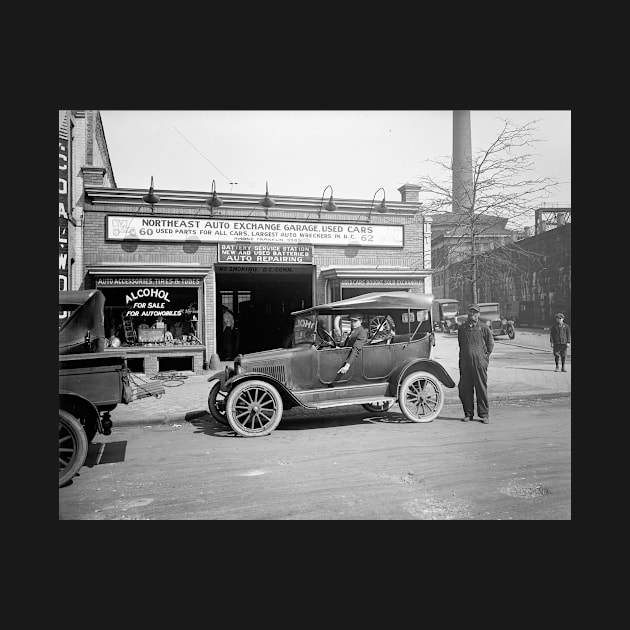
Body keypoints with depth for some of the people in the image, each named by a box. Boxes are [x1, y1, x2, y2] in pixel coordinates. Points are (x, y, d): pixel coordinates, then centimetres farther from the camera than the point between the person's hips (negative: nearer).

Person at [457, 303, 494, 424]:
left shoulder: (484, 329, 3)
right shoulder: (461, 328, 13)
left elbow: (491, 345, 9)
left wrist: (484, 357, 5)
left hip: (480, 364, -3)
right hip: (464, 363, 3)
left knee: (481, 389, 0)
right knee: (464, 389, 4)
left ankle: (484, 415, 10)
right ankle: (468, 413, 17)